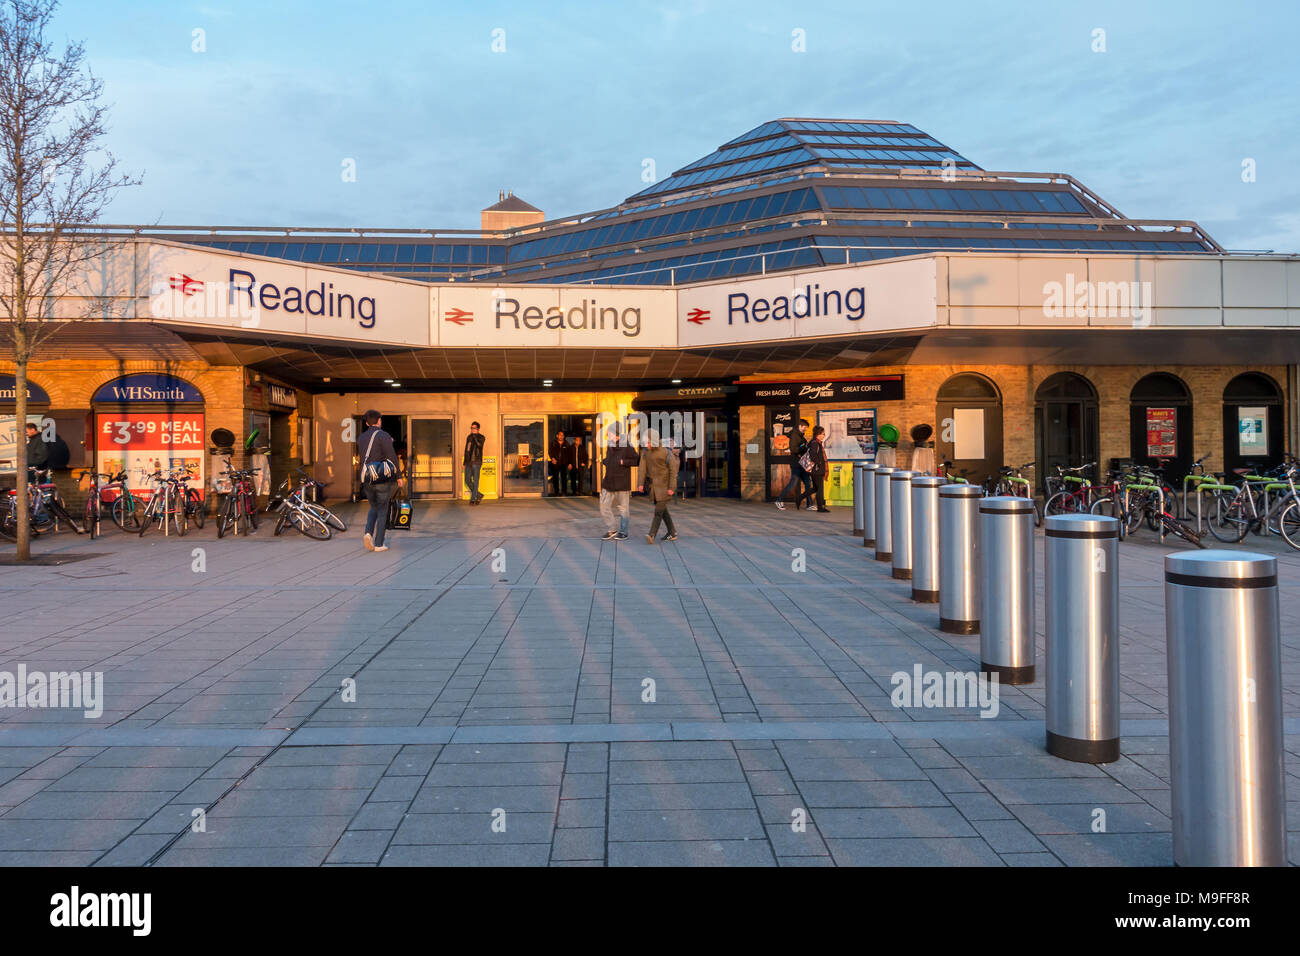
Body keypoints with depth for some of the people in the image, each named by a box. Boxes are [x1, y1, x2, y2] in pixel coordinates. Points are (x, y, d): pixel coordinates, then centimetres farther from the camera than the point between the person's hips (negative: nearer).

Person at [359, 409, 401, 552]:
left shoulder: (361, 438, 10)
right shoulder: (383, 436, -9)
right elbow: (392, 457, -14)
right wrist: (398, 476, -5)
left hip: (366, 480, 5)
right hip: (382, 479, -5)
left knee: (373, 508, 21)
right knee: (382, 511, 4)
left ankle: (368, 532, -3)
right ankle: (379, 544, 4)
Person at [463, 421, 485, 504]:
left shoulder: (481, 437, -3)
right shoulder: (469, 437, 15)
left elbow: (479, 444, -27)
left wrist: (474, 435, -21)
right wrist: (464, 462, 19)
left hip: (476, 462, -6)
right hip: (468, 462, 6)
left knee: (475, 481, -5)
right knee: (467, 481, 6)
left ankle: (473, 499, -1)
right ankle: (478, 495, 20)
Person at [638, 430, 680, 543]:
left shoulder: (666, 453, -14)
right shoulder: (645, 452, 1)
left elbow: (673, 471, -13)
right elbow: (643, 469, -3)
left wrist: (671, 488, -17)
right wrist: (641, 484, -12)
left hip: (665, 486, -6)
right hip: (654, 486, 6)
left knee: (658, 510, -12)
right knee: (663, 510, 12)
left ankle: (652, 535, -17)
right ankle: (672, 533, 23)